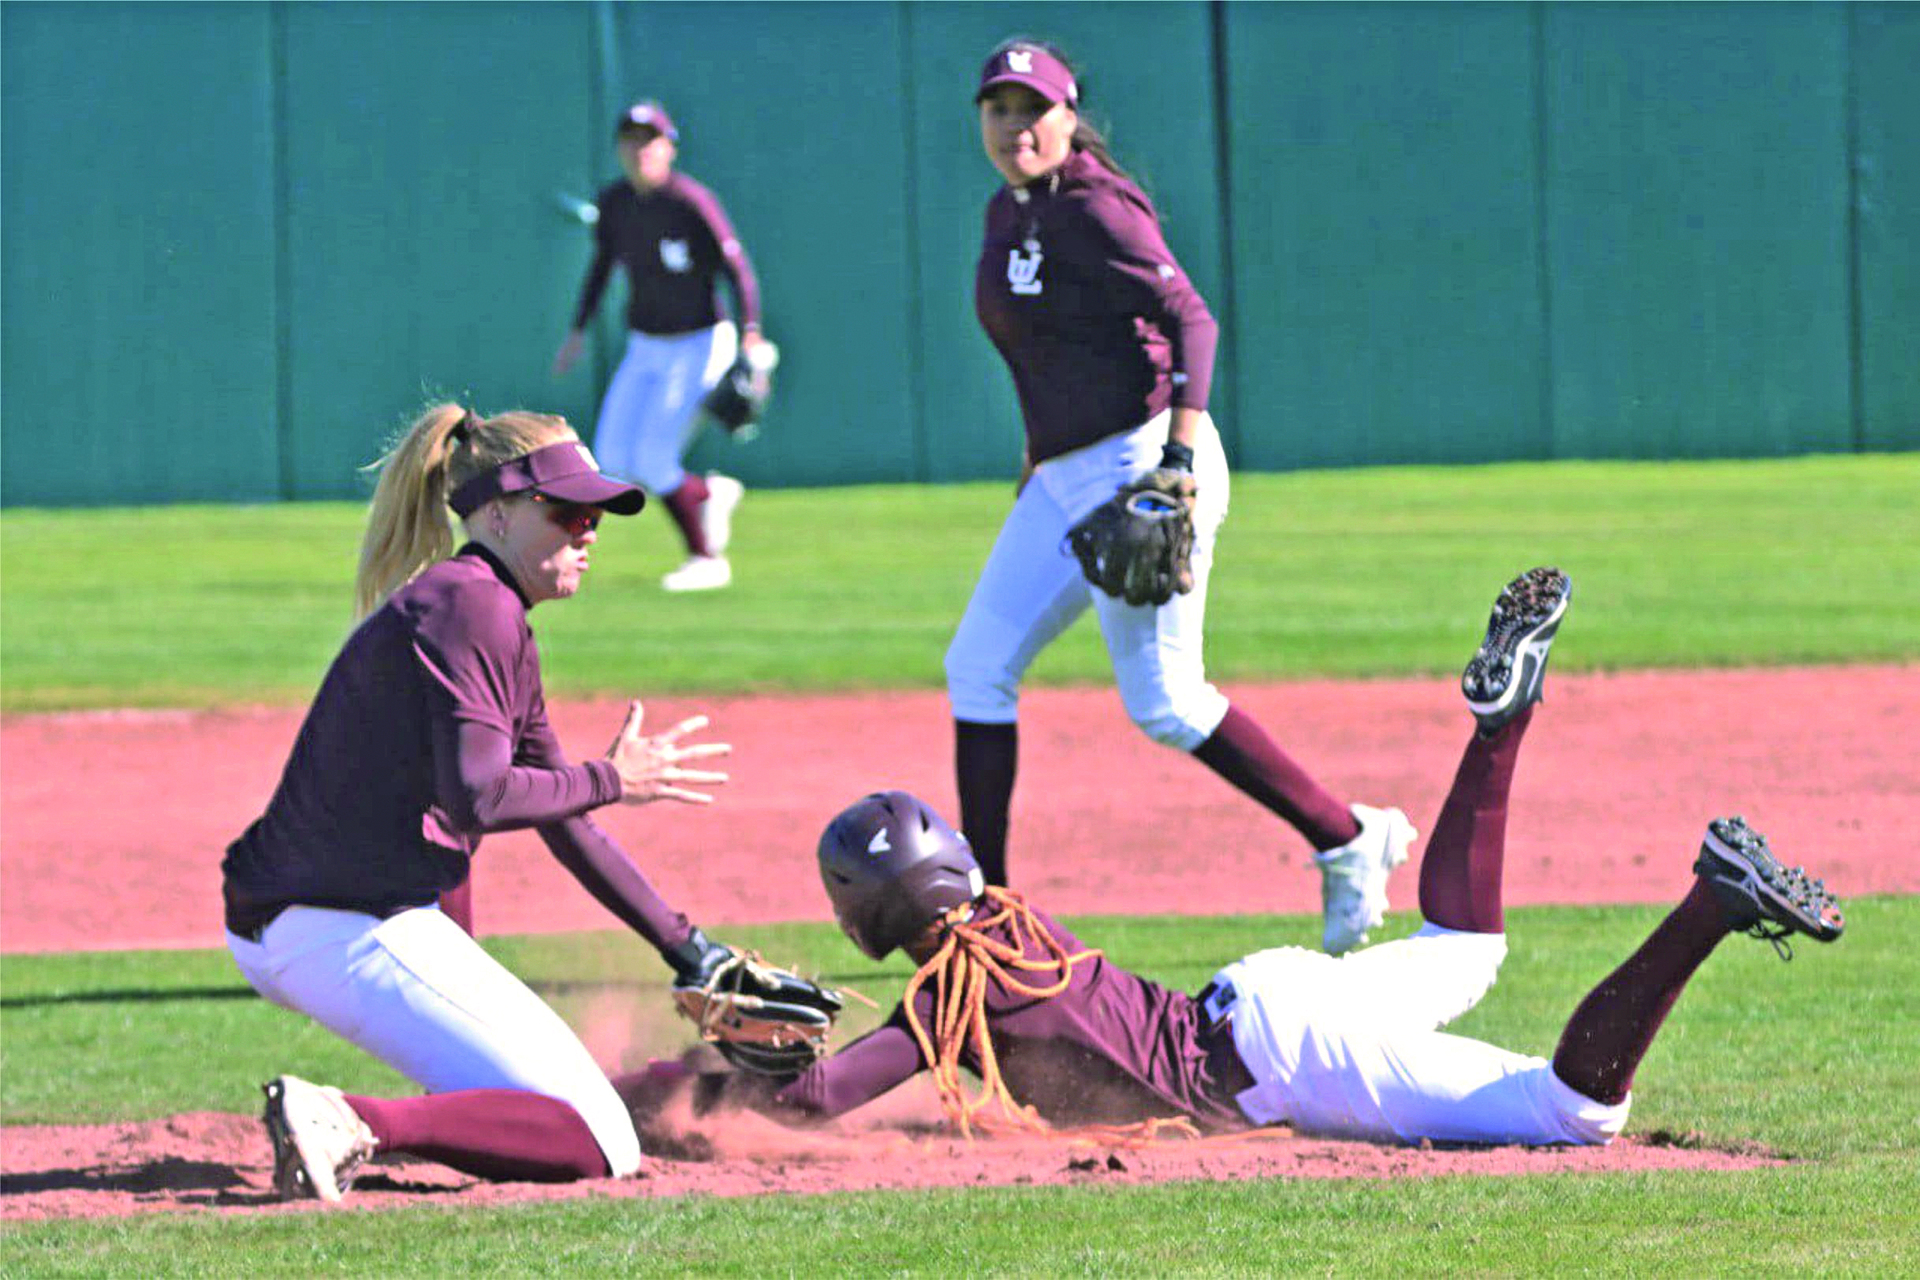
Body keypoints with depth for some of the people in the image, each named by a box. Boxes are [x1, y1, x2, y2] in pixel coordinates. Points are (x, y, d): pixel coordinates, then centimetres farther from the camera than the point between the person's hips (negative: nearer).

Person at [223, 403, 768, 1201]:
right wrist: (614, 781, -5)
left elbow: (565, 827, 26)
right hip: (351, 934, -10)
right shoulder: (475, 608, -9)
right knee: (603, 1147, -9)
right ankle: (357, 1126, -25)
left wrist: (687, 950, 25)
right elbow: (478, 799, -19)